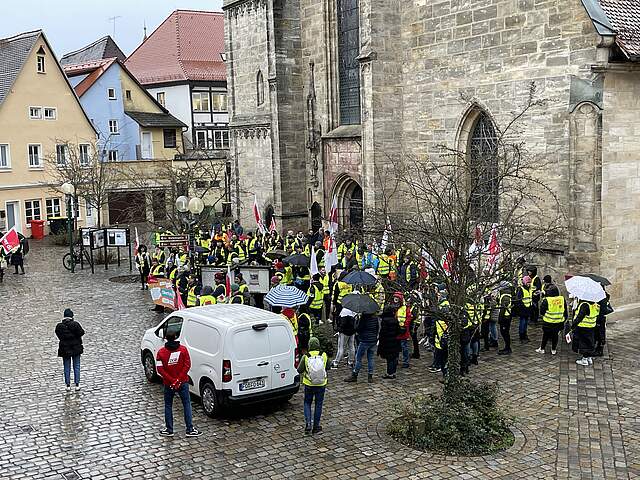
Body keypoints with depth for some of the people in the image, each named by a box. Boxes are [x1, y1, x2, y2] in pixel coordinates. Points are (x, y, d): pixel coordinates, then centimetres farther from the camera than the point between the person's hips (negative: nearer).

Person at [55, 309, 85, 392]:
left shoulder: (59, 326, -7)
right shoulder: (75, 324, -15)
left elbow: (59, 336, -1)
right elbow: (81, 333, -10)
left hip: (64, 349, 1)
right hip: (76, 348, -1)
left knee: (66, 368, 11)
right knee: (76, 367, 10)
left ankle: (68, 385, 15)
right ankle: (77, 384, 11)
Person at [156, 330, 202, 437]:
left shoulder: (161, 352, -8)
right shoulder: (183, 349, -8)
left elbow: (160, 369, -13)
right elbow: (187, 365, -12)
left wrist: (172, 380, -14)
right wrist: (179, 379, -13)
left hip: (168, 384, 0)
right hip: (183, 383, 0)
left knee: (168, 405, 14)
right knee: (187, 404, 8)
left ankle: (169, 430, 19)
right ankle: (190, 429, 8)